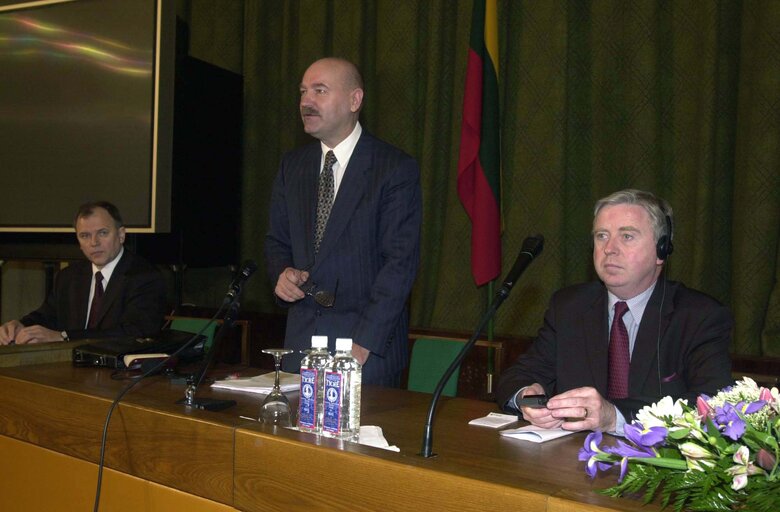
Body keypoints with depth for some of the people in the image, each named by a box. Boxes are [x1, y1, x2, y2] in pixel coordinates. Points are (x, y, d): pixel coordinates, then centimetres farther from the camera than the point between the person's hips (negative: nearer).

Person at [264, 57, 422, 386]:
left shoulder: (396, 168, -8)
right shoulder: (292, 166, 10)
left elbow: (400, 262, -13)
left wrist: (363, 342, -18)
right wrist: (283, 273, -6)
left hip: (369, 342, -4)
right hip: (301, 335, 5)